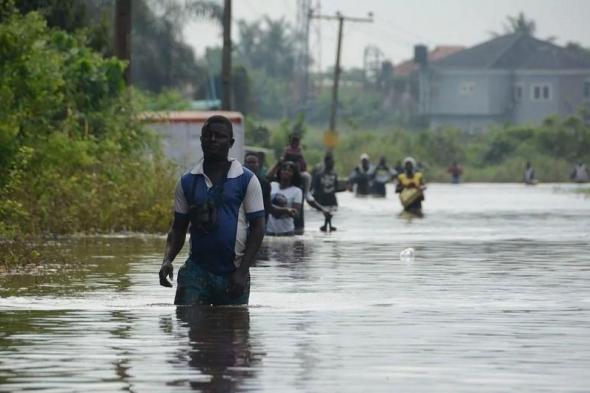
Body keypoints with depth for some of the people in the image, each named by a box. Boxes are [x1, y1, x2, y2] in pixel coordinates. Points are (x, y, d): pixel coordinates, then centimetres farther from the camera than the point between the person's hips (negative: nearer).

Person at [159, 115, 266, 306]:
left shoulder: (246, 180, 0)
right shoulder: (187, 182, 8)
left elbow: (257, 227, -2)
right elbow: (179, 228, 13)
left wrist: (241, 271, -11)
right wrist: (167, 260, -6)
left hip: (232, 274, -1)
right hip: (197, 270, 1)